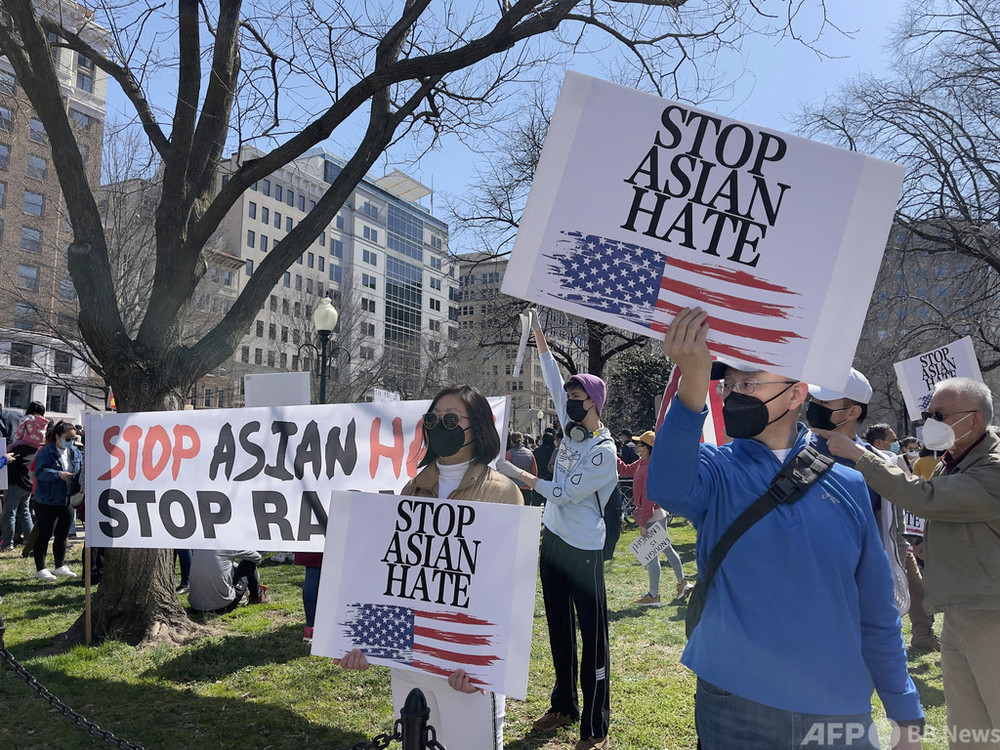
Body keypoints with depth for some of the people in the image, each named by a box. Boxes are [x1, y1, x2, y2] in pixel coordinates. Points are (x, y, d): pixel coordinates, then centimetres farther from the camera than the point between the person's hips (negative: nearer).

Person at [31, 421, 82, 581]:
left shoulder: (75, 452, 9)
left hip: (67, 501, 6)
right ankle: (40, 569, 11)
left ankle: (60, 567, 25)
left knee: (62, 535, 14)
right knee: (44, 535, 1)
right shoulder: (46, 452, -12)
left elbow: (81, 470, 16)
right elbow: (40, 471, -22)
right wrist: (59, 474, -33)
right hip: (47, 502, -6)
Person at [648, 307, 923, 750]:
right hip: (735, 706, -2)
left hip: (841, 711, 2)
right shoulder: (714, 469, -6)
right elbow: (669, 490, -31)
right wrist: (692, 386, -44)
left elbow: (876, 611, 6)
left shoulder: (847, 485, 1)